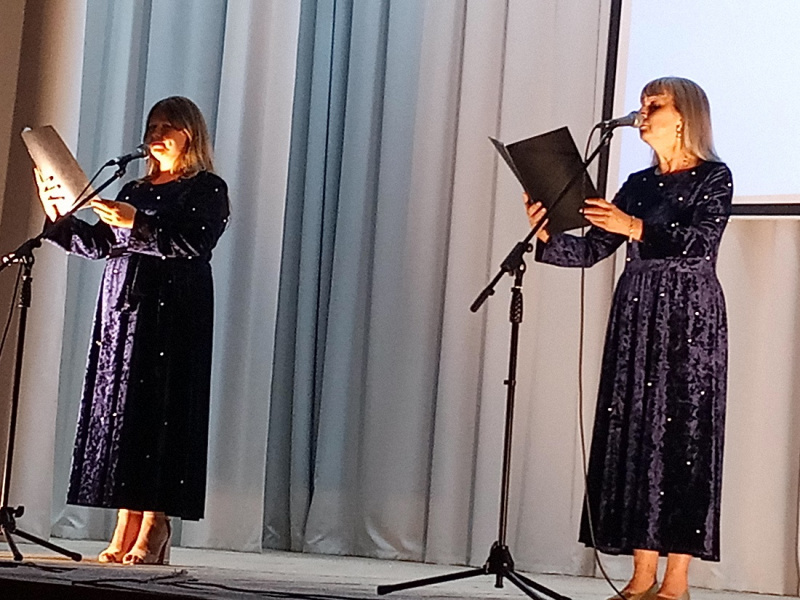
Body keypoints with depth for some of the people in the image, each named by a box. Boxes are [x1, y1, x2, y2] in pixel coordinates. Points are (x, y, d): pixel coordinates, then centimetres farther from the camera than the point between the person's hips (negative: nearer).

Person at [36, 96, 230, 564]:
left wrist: (136, 223, -21)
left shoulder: (207, 189, 2)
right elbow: (99, 245, 16)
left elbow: (193, 243, -14)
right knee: (119, 409, 0)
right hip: (123, 308, 6)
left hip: (172, 312, -6)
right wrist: (59, 217, 5)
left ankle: (154, 530, -8)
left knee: (159, 412, -10)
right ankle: (126, 529, 2)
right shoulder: (135, 190, 22)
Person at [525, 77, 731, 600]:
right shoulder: (639, 185, 16)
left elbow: (700, 242, -16)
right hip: (636, 317, 6)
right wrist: (547, 237, -7)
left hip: (690, 318, -6)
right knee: (634, 434, 1)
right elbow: (590, 251, 9)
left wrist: (636, 227, -24)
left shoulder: (714, 178, 1)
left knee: (682, 434, -7)